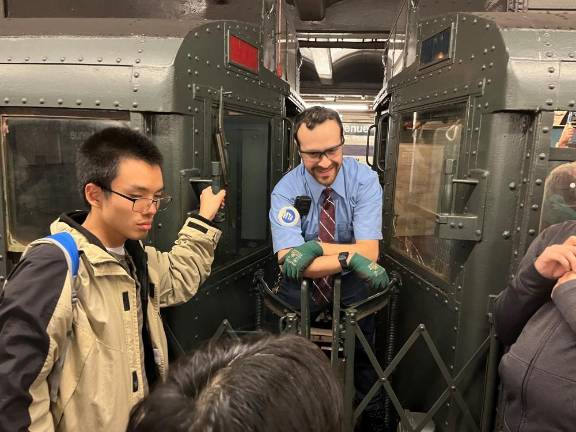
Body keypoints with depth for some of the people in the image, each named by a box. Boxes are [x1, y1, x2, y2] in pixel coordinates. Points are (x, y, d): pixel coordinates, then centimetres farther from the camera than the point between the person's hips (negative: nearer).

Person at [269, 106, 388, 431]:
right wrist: (349, 258, -32)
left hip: (352, 292, 1)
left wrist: (316, 246, -26)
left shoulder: (364, 179, -11)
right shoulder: (286, 190, -13)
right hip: (302, 294, 0)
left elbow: (369, 252, -18)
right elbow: (290, 261, -24)